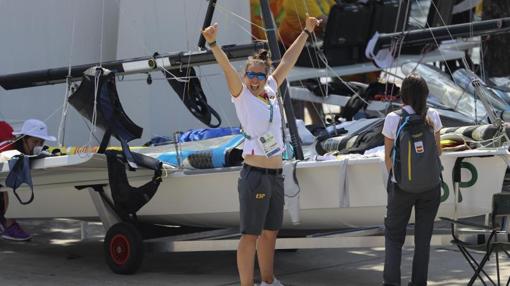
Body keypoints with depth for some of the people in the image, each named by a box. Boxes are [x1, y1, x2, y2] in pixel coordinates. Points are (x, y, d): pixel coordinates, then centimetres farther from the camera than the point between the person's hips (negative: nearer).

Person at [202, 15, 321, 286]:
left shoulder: (270, 91, 10)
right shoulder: (242, 96, -7)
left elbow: (288, 61, 20)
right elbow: (227, 68, -24)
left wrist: (306, 31, 30)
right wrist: (212, 43, -40)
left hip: (275, 175, 7)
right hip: (255, 175, -7)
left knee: (270, 233, 18)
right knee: (250, 235, -5)